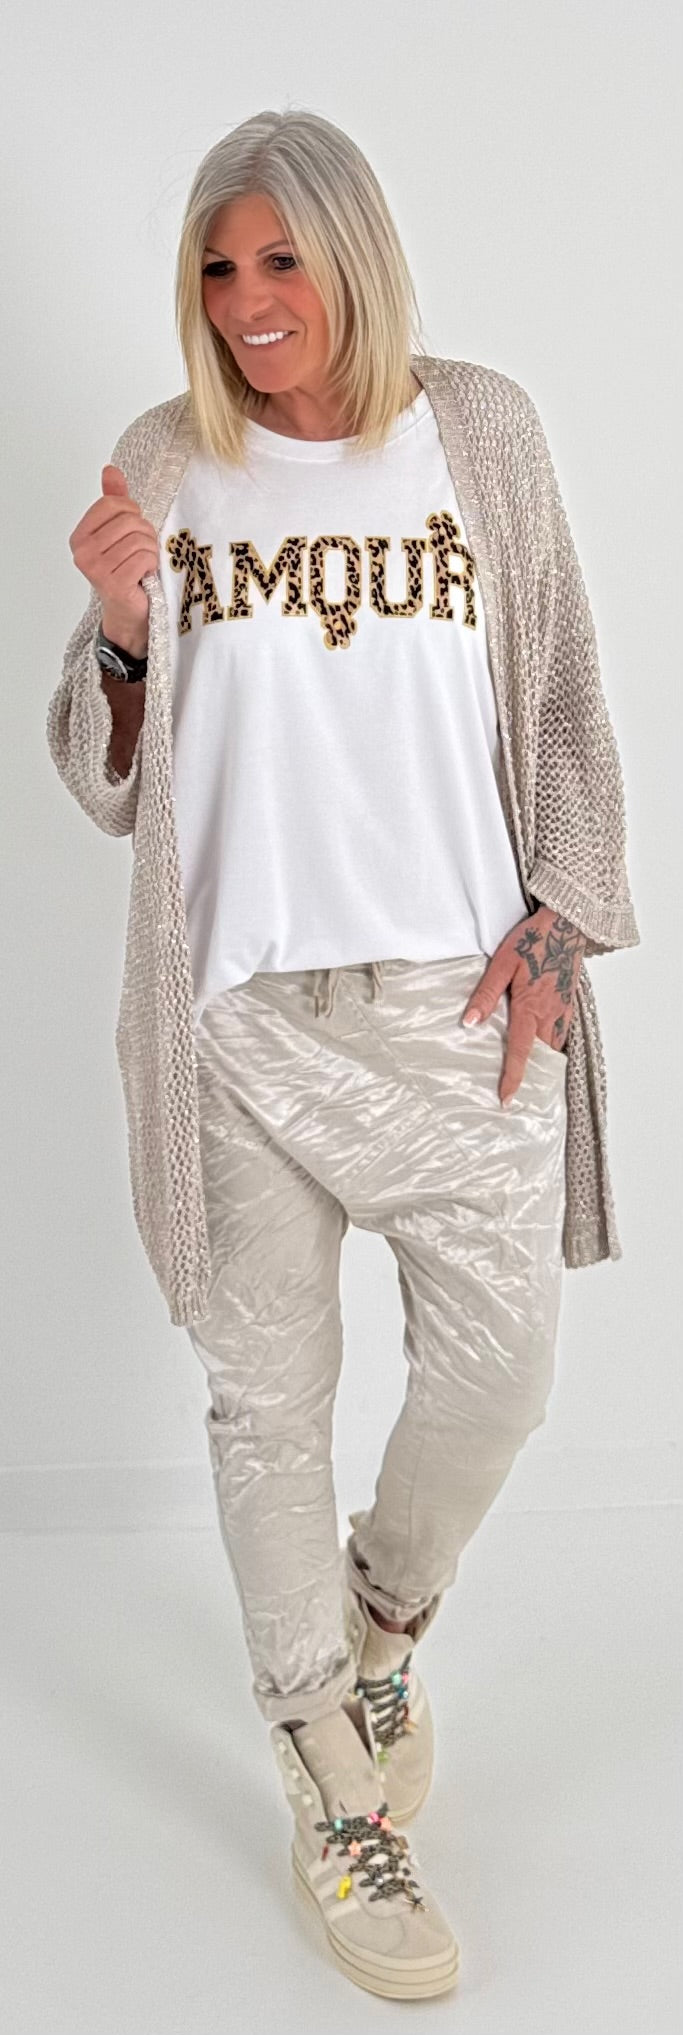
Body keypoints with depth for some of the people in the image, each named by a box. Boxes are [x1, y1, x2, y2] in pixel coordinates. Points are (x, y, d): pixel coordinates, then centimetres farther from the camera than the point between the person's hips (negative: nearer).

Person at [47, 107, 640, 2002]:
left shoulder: (478, 430, 3)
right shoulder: (167, 465, 3)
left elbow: (561, 701, 8)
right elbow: (110, 777, 5)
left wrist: (553, 923, -1)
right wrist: (121, 630, -13)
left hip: (461, 990, 1)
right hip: (248, 1003, 0)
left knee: (497, 1367, 4)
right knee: (268, 1393, 5)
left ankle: (382, 1625, 39)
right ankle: (338, 1798, 24)